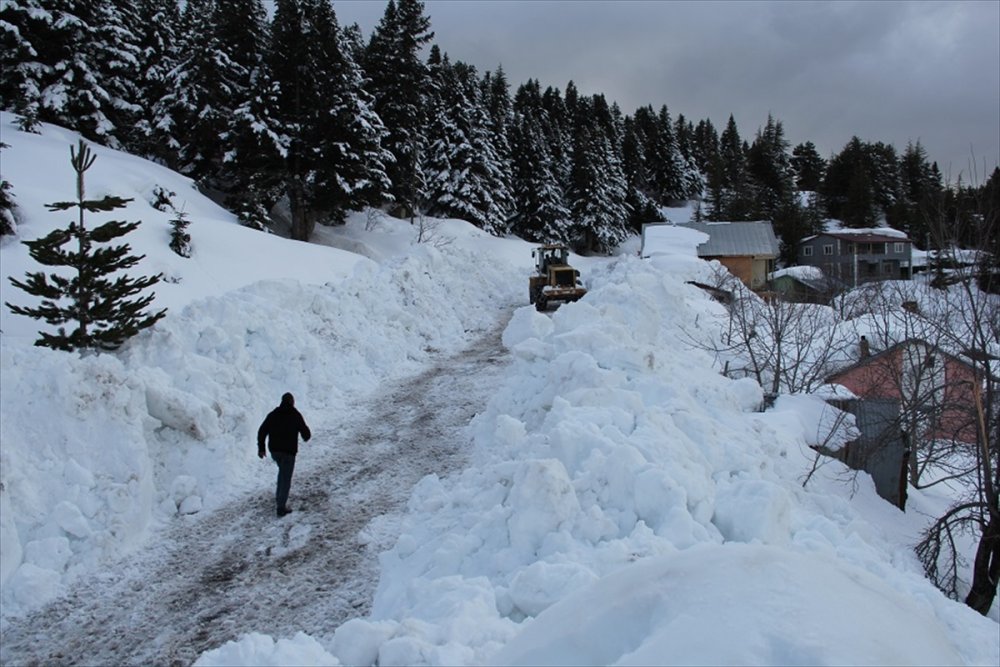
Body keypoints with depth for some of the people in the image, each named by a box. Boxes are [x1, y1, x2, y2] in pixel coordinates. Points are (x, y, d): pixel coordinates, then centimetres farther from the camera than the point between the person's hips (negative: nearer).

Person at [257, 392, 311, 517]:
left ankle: (279, 496, 26)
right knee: (286, 478, 0)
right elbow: (305, 432, -3)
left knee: (283, 471, 29)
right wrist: (306, 437, 20)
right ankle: (281, 507, -4)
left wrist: (261, 448, 8)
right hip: (289, 451, -4)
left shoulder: (272, 414, 4)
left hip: (274, 451, 4)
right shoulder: (296, 415, -6)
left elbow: (262, 432, 2)